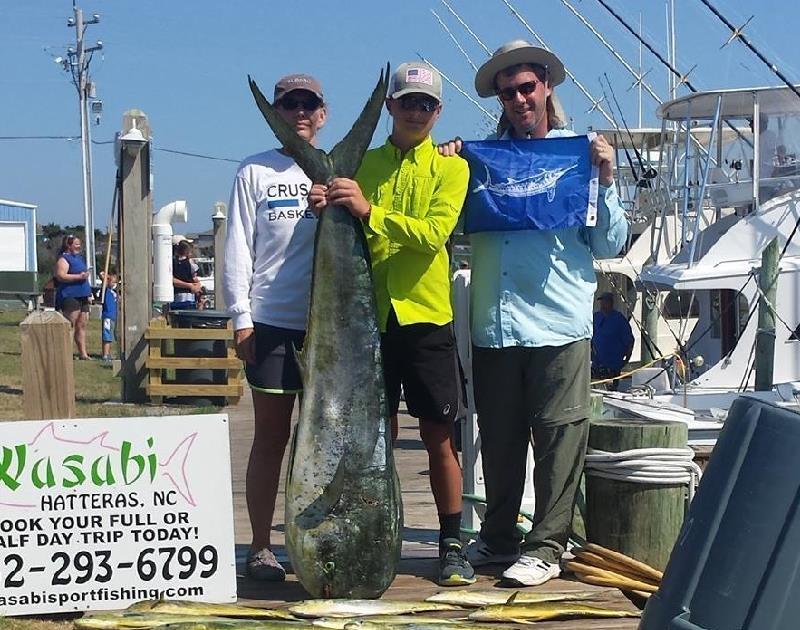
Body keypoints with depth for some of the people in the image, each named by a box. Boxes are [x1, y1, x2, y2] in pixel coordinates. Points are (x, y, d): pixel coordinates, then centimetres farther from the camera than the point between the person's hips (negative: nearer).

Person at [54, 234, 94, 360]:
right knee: (71, 325, -10)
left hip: (82, 296, 9)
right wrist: (79, 276, -22)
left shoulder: (79, 258, 21)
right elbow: (60, 276, -20)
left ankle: (83, 353, 13)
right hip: (70, 296, -9)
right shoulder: (63, 259, -7)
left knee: (82, 325, 9)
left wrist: (88, 294, 24)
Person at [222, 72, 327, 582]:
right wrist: (241, 317, -4)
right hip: (271, 323, -2)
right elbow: (238, 249, 2)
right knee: (271, 437, 2)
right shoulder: (255, 172, 6)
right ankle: (261, 548, 9)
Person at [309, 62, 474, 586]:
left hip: (426, 316, -2)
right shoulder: (363, 165, 12)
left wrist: (371, 211, -21)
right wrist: (326, 210, -14)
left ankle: (452, 544, 11)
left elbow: (435, 232, -12)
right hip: (369, 314, 2)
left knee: (439, 436, 1)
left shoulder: (451, 169, 5)